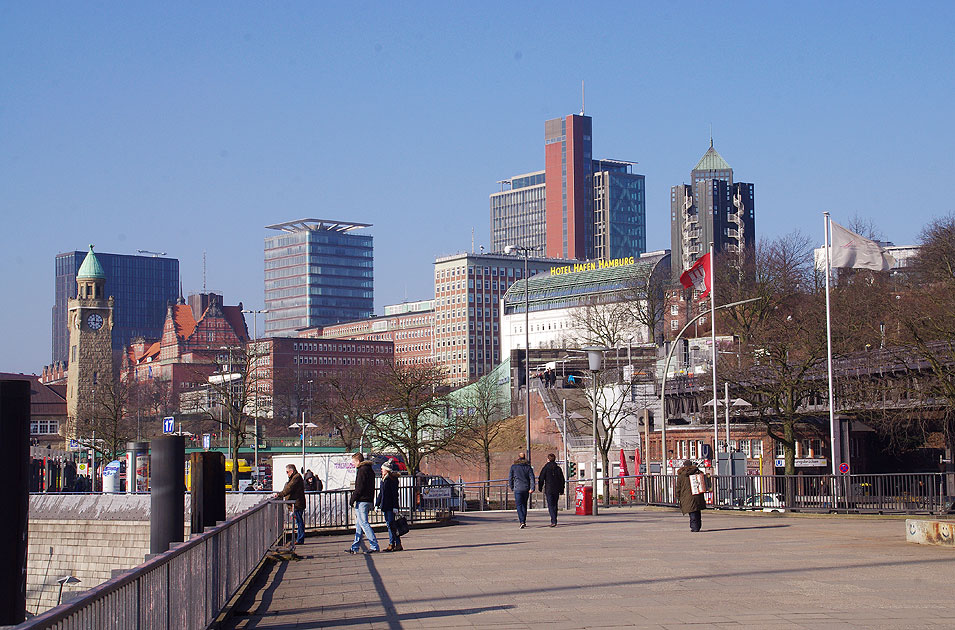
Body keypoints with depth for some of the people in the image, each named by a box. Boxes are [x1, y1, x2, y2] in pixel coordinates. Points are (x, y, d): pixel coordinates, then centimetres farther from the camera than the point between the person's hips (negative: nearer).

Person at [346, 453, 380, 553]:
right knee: (359, 524, 14)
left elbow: (359, 487, -18)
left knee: (363, 523, -9)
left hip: (362, 501, -10)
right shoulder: (370, 470, 17)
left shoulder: (362, 470, -12)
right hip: (369, 500, 10)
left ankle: (374, 546, -13)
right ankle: (355, 547, 19)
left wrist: (352, 499, -11)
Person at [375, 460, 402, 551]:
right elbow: (381, 493, 23)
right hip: (385, 506, 9)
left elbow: (395, 494, -15)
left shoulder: (392, 479, -12)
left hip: (391, 506, -9)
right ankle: (391, 544, 12)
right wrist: (377, 504, 22)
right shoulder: (383, 479, 15)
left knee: (391, 523, -9)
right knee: (389, 524, 9)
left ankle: (398, 544, -5)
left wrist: (395, 507, -19)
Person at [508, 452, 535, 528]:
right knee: (524, 505, 18)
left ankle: (522, 522, -19)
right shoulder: (528, 467, 4)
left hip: (517, 489, -3)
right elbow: (532, 477, -5)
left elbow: (510, 478, 2)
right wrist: (532, 488, -9)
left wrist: (511, 487, 13)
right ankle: (524, 521, 24)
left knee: (519, 506, -4)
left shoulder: (513, 466, 0)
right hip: (526, 489, 3)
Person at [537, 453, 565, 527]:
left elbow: (541, 479, -4)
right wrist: (561, 490, 15)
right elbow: (562, 480, 8)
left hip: (548, 490, -4)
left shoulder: (545, 468, -6)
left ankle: (554, 521, -19)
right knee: (555, 505, 15)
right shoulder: (558, 468, 5)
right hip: (556, 490, 4)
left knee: (550, 505, -5)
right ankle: (554, 520, 22)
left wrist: (540, 488, 8)